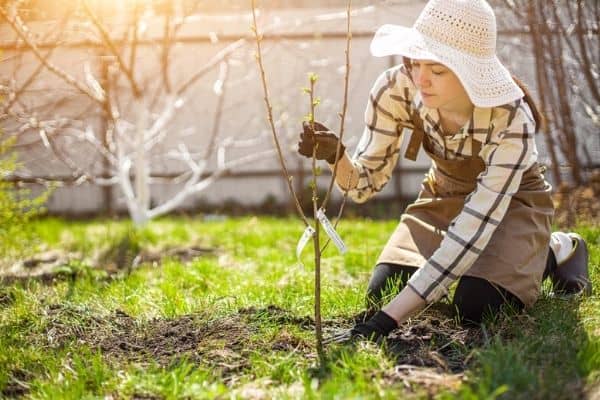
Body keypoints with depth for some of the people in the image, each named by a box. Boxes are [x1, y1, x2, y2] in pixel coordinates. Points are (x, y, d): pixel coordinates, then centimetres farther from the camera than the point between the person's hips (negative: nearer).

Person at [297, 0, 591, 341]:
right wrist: (335, 156, -42)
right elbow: (366, 183, -17)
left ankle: (555, 252, 5)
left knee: (475, 307, -25)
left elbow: (472, 232, -39)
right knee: (382, 292, -13)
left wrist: (390, 318, -45)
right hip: (444, 197, 4)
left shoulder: (510, 121, -36)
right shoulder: (396, 89, -26)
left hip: (513, 201, -3)